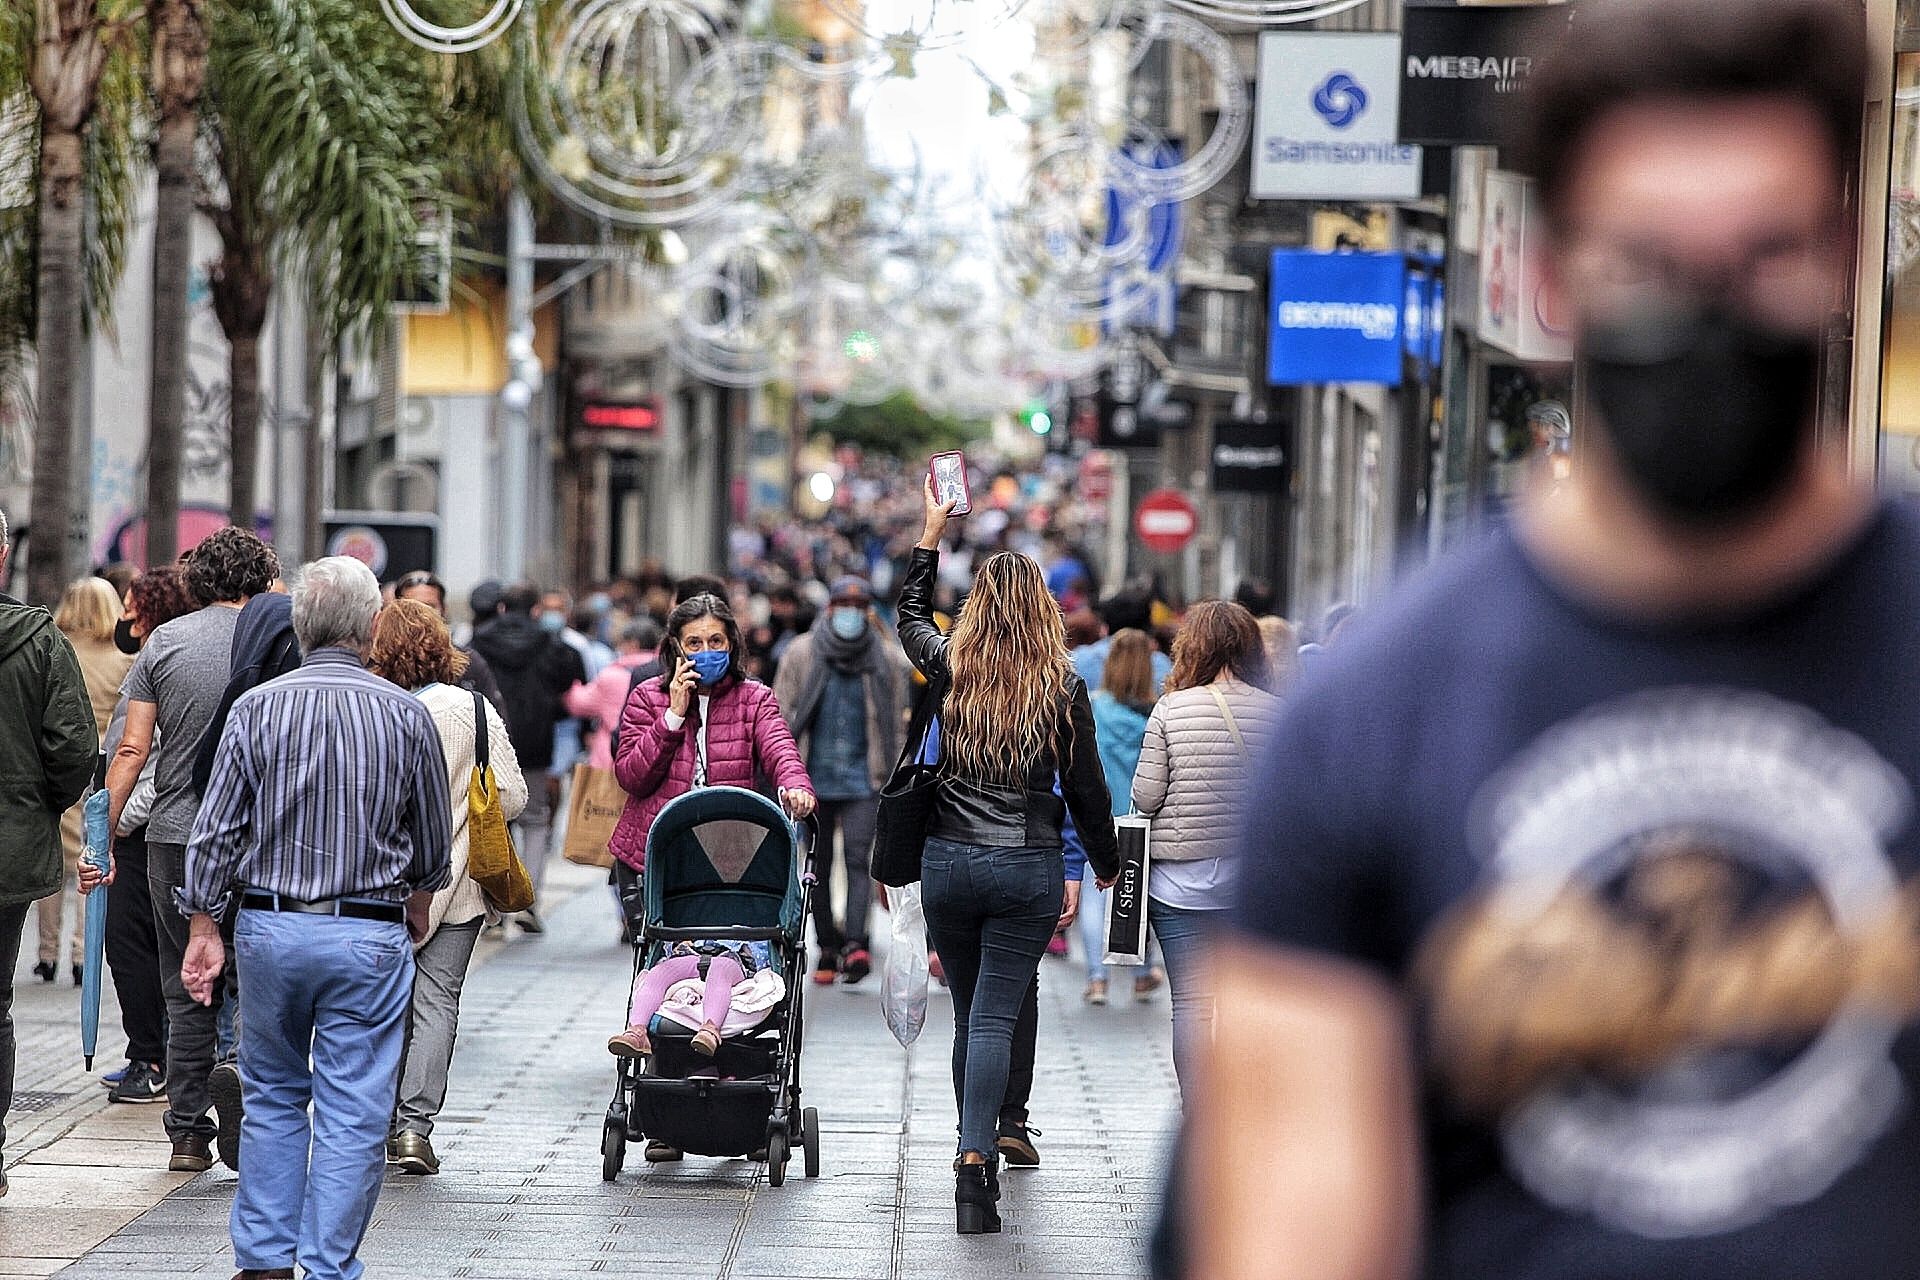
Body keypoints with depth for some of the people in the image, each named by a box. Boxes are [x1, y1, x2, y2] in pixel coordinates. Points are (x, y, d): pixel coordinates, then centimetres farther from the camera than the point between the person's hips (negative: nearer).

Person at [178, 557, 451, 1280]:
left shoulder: (257, 709, -2)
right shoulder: (406, 716, -3)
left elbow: (216, 832, -2)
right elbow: (434, 849, 7)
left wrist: (204, 930, 6)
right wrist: (412, 892, 27)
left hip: (269, 928, 2)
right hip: (369, 936, -2)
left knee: (273, 1097, 16)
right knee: (352, 1112, 2)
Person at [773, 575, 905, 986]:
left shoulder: (886, 658, 5)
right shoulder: (802, 653, 3)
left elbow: (896, 720, 11)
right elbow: (781, 712, 6)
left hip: (862, 778, -1)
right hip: (815, 778, 1)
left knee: (858, 859, -14)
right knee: (819, 865, 7)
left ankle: (855, 943, -22)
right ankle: (828, 947, 15)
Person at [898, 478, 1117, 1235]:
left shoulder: (952, 669, 2)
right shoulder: (1063, 689, -3)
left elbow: (910, 616, 25)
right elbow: (1086, 788, 3)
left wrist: (931, 534, 34)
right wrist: (1105, 865, 18)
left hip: (949, 862, 2)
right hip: (1028, 867, -2)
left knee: (969, 1016, 15)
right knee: (997, 1018, -5)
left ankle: (976, 1156, 22)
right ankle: (976, 1165, -18)